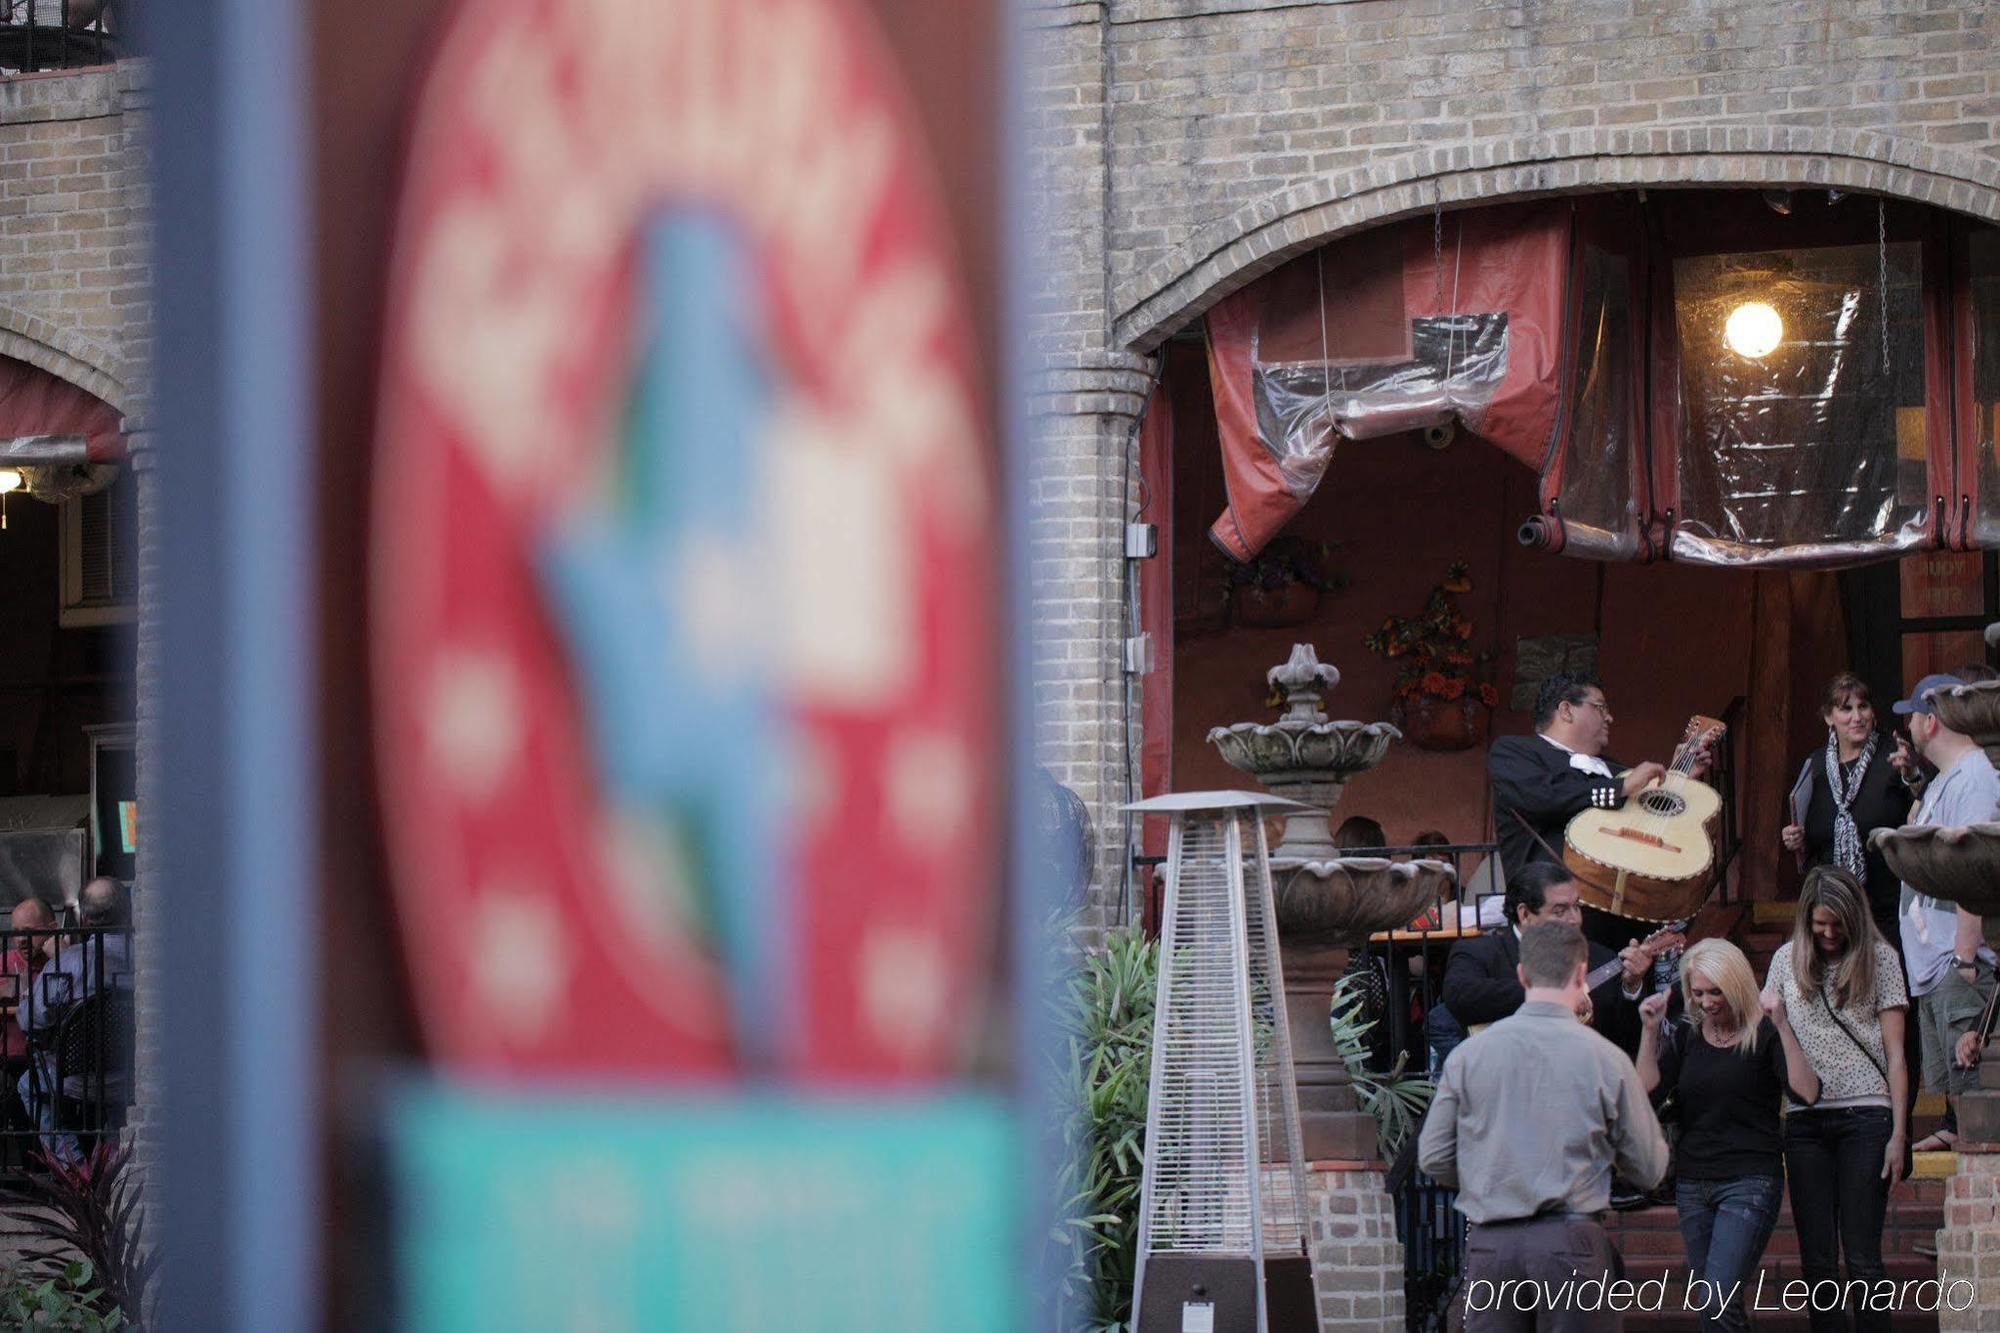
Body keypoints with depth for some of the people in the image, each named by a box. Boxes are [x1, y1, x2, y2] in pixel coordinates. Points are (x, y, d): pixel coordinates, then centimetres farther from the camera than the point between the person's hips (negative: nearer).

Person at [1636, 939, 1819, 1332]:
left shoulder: (1764, 1034, -4)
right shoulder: (1685, 1036, 10)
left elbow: (1807, 1093, -17)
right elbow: (1649, 1091, 0)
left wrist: (1782, 1027, -24)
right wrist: (1649, 1031, -8)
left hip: (1749, 1181, -6)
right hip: (1692, 1181, 6)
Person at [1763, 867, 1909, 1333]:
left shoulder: (1879, 958, 3)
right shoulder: (1787, 959, 11)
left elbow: (1894, 1053, 1)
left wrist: (1898, 1133, -4)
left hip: (1864, 1117, -3)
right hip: (1805, 1120, 3)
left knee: (1862, 1258, -7)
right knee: (1816, 1260, 2)